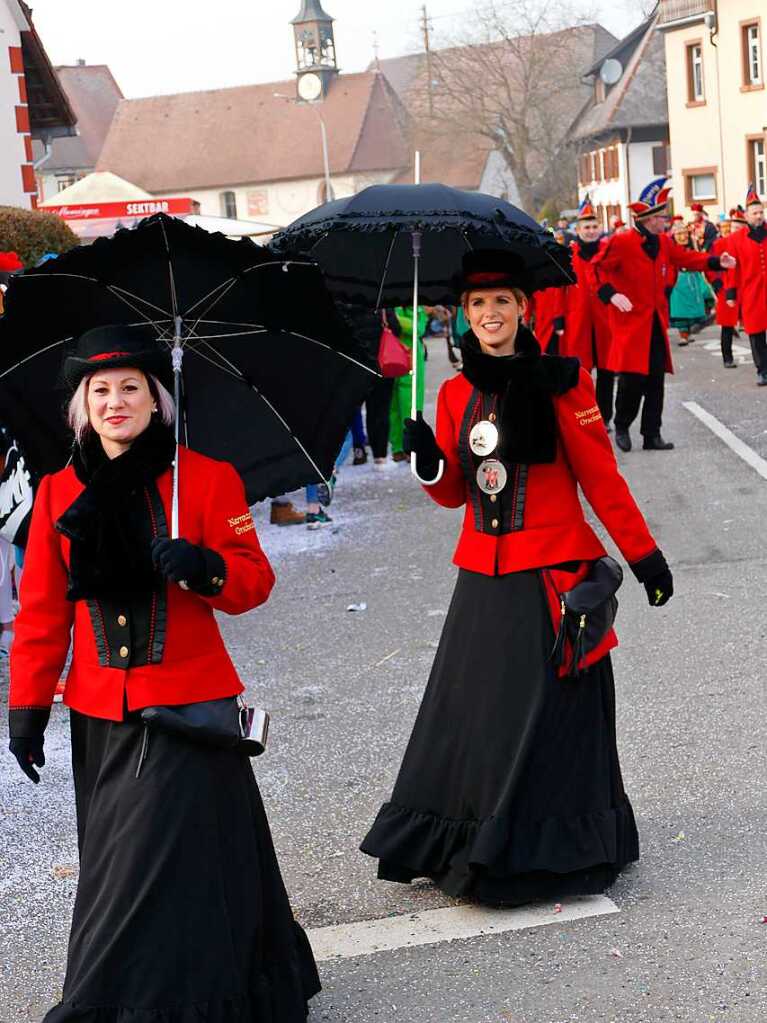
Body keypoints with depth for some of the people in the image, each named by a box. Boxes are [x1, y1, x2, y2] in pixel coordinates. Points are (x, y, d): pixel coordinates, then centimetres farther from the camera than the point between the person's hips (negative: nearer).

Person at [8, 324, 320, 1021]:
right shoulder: (59, 491, 7)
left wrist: (204, 566, -23)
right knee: (118, 864, 10)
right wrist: (28, 703, 6)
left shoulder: (207, 478, -2)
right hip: (98, 716, 3)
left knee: (159, 860, -7)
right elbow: (42, 609, 10)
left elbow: (255, 579, -2)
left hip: (187, 708, -3)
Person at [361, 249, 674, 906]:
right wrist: (431, 463, -7)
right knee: (473, 718, 7)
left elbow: (601, 477, -5)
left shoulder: (559, 383, -7)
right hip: (483, 578, 5)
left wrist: (643, 555, -5)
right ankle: (474, 846, 22)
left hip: (552, 578, -5)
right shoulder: (457, 393, 8)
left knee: (548, 717, 1)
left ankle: (551, 848, 16)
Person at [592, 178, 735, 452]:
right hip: (631, 322, -6)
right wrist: (611, 294, -22)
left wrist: (716, 261, 6)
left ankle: (652, 435, 12)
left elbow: (686, 258, 18)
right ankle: (622, 428, 14)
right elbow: (597, 268, -10)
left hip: (657, 323, 7)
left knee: (656, 381, 5)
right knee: (632, 379, -8)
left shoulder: (663, 243, 9)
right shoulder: (621, 242, -12)